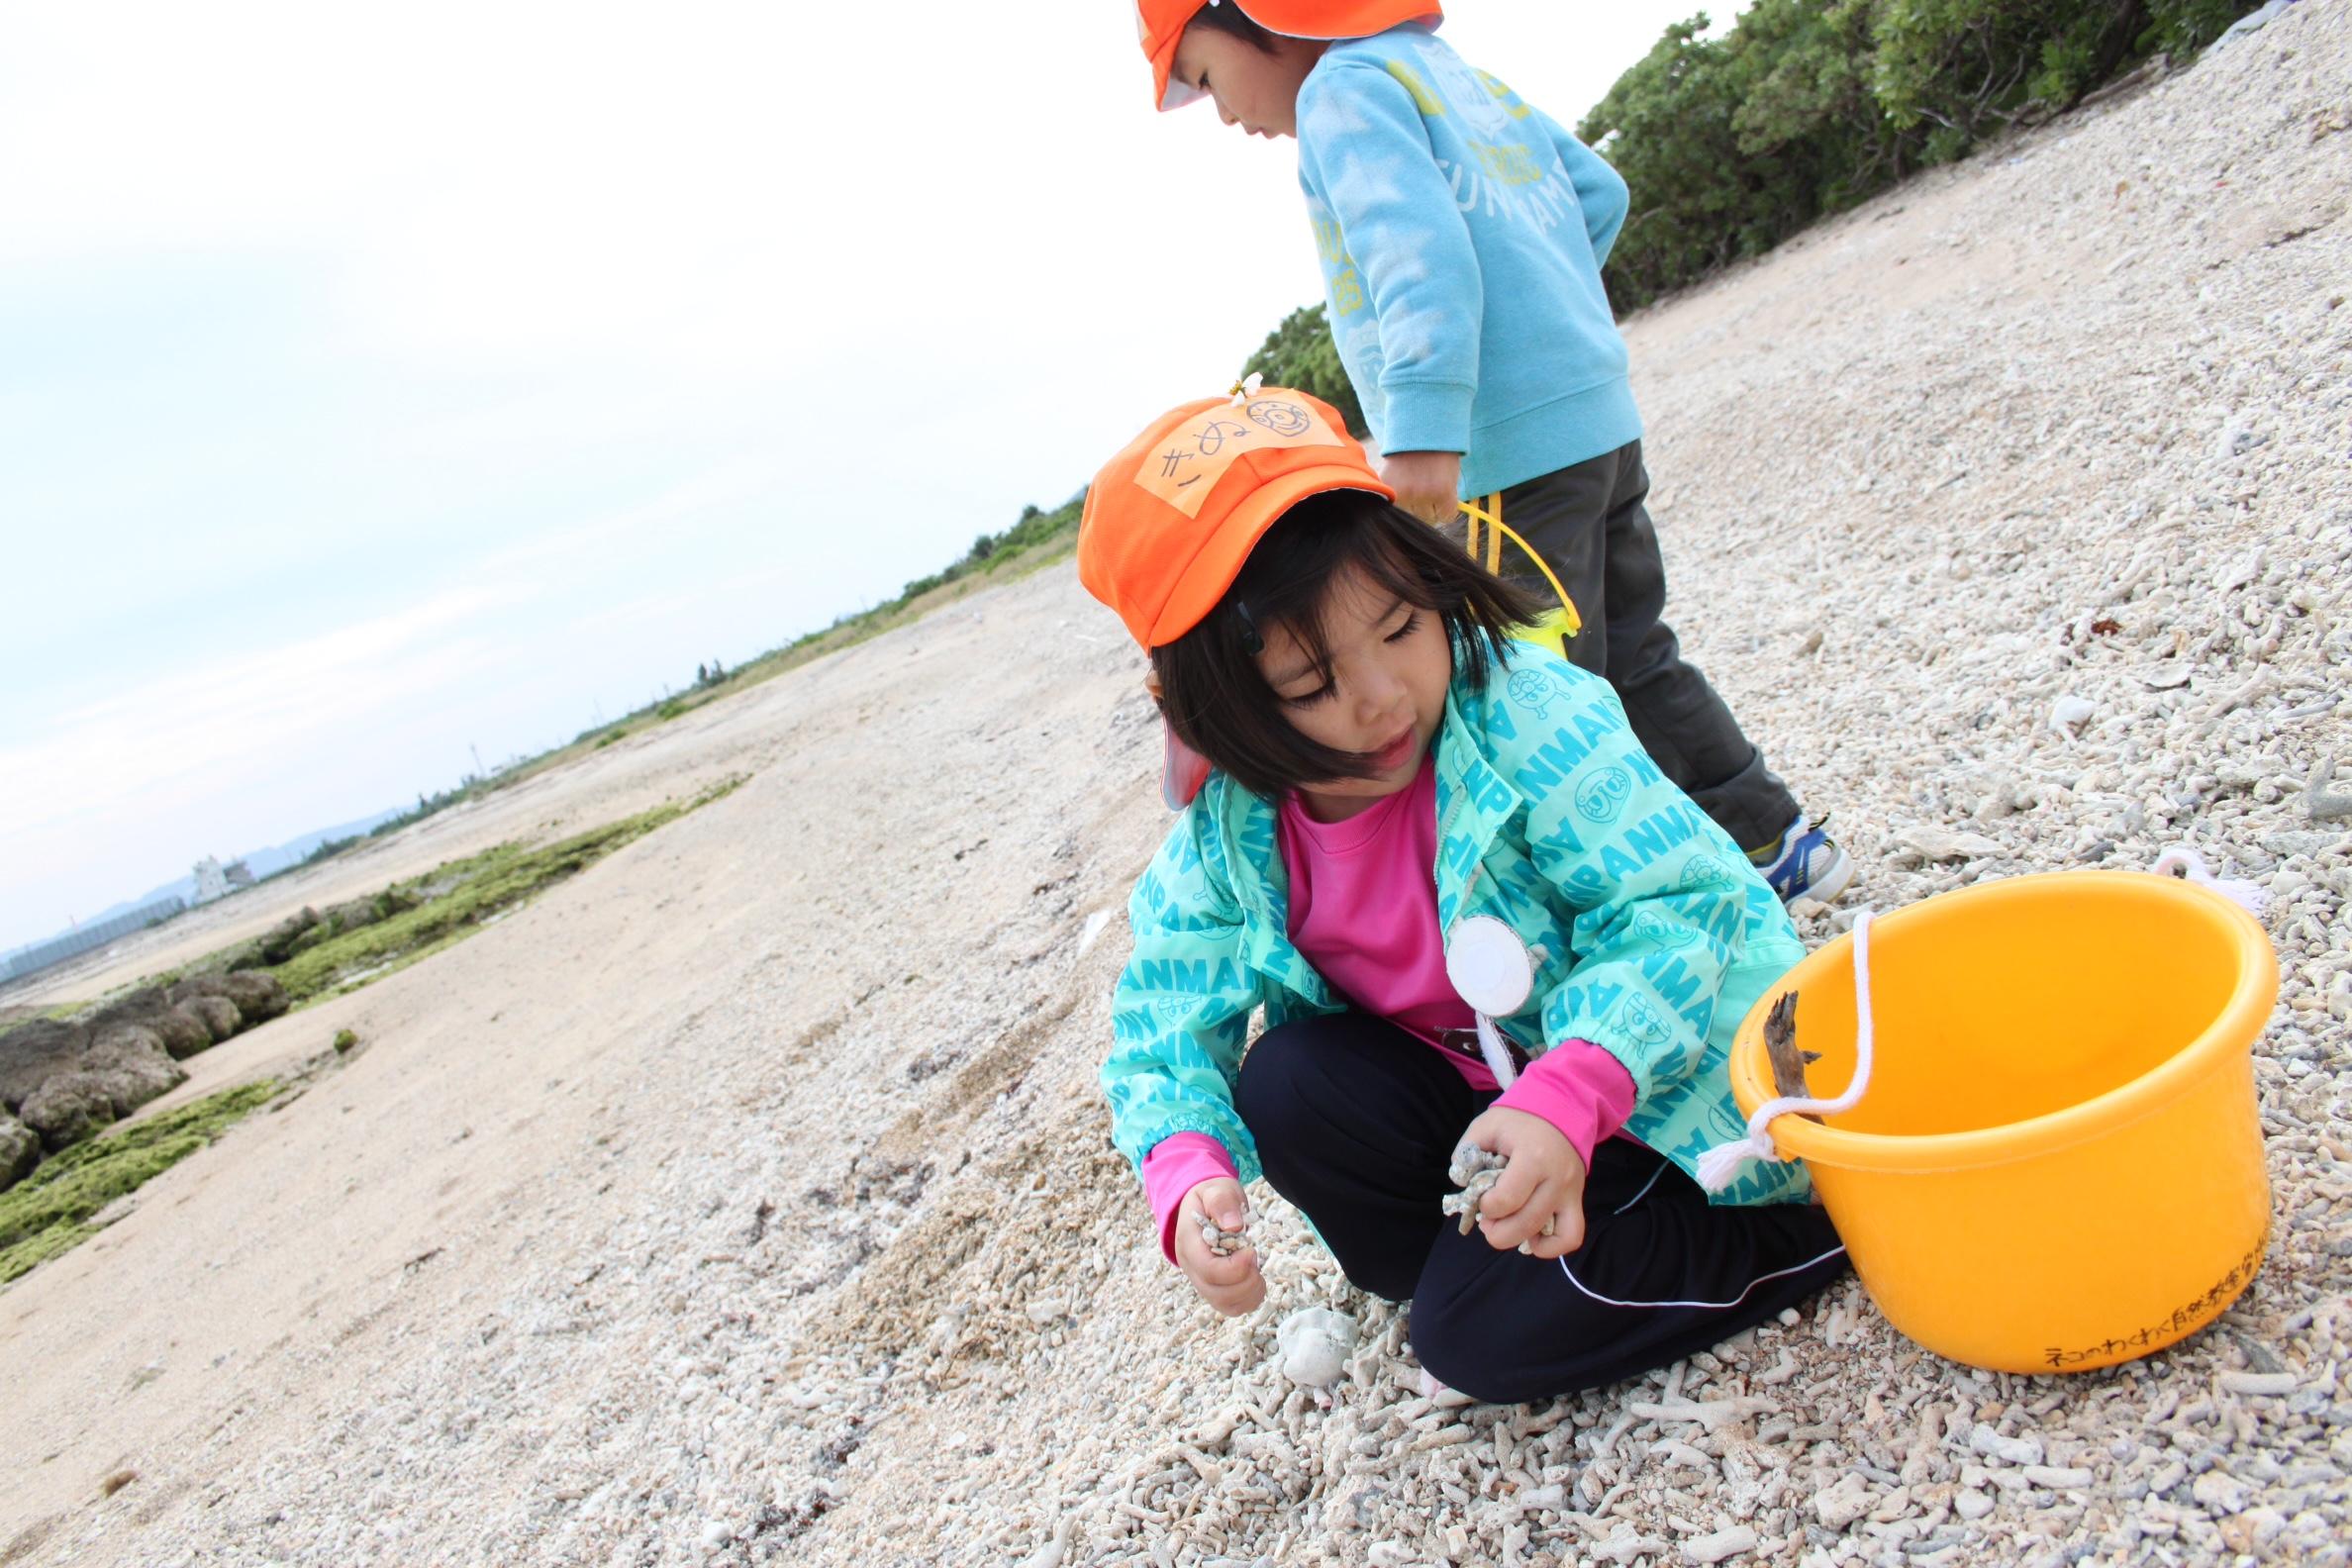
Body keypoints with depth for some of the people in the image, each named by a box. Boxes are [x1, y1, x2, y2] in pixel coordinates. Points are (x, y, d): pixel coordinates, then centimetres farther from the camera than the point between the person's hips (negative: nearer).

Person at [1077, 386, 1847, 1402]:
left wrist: (1568, 1099, -42)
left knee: (1486, 1339, -17)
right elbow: (1163, 1041, -7)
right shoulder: (1220, 849, -12)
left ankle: (1807, 1230, 1)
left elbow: (1679, 902, -27)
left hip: (1653, 1088, -4)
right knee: (1287, 1088, -21)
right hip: (1477, 1090, 5)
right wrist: (1190, 1178, -30)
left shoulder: (1526, 718, -26)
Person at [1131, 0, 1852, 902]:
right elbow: (1599, 195, 22)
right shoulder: (1456, 73, 20)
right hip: (1602, 416, 9)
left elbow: (1416, 245, -23)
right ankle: (1779, 844, 24)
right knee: (1635, 661, 17)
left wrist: (1420, 427, -32)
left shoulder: (1342, 88, -6)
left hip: (1510, 451, -9)